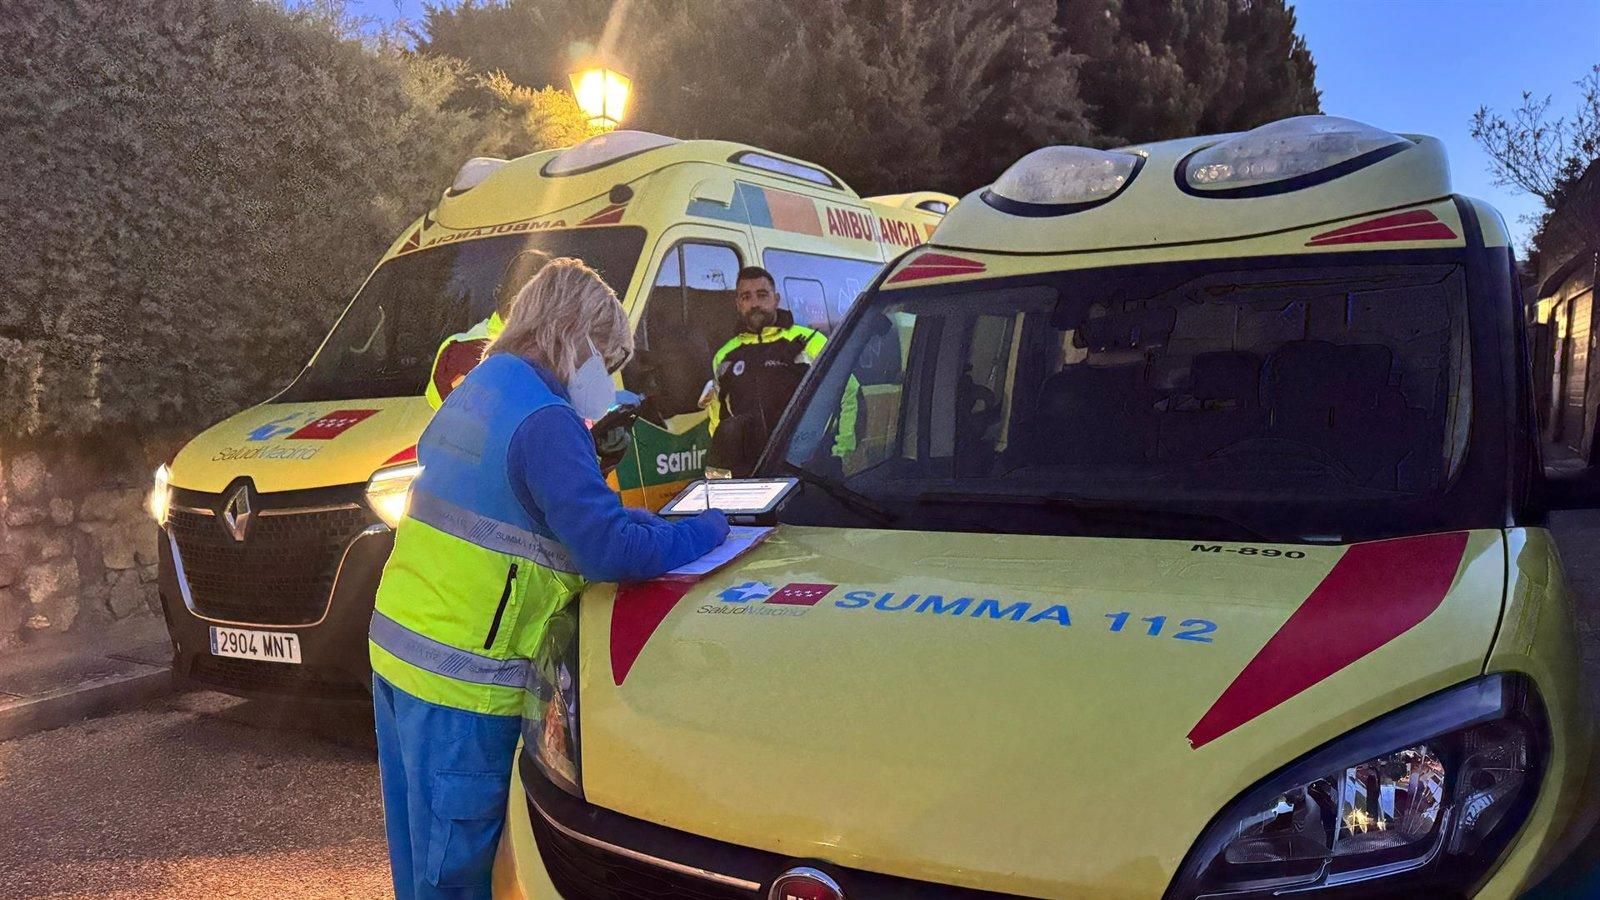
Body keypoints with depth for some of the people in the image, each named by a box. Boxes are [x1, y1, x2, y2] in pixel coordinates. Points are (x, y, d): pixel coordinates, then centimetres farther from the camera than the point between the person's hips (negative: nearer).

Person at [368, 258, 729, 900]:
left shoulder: (473, 393, 12)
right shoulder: (546, 420, -17)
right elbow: (611, 550, -24)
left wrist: (585, 464, 12)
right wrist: (710, 528, -10)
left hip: (394, 646, 9)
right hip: (461, 678, -9)